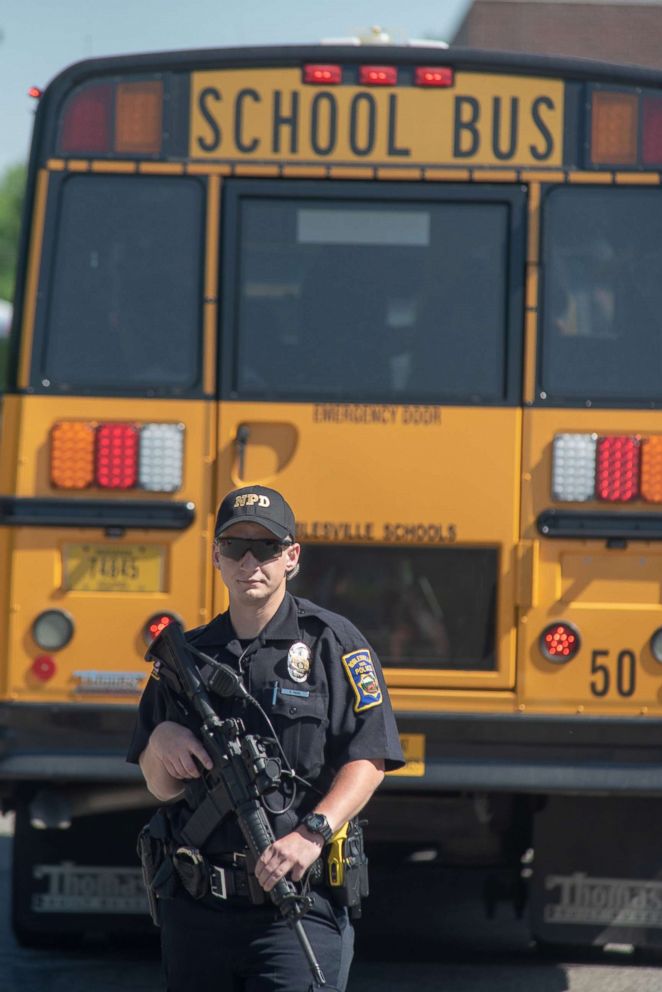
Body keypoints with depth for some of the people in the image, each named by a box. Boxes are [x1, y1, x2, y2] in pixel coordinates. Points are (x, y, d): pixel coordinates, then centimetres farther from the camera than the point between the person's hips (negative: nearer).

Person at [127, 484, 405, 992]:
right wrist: (160, 741, -9)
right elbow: (162, 788, 14)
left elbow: (367, 762, -6)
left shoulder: (332, 642, 1)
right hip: (197, 909, 5)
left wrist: (312, 833, -21)